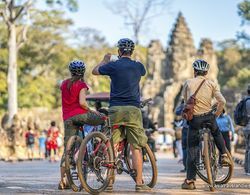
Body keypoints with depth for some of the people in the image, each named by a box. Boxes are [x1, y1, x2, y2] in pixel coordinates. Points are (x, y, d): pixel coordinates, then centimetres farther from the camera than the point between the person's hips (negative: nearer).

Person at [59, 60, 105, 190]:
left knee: (67, 149, 5)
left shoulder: (64, 84, 17)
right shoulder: (81, 85, -1)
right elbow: (82, 102, -14)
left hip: (67, 118, 5)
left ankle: (63, 180, 0)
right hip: (80, 114, -5)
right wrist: (91, 111, -1)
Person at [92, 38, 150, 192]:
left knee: (111, 147, 5)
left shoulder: (113, 66, 0)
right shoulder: (138, 66, 6)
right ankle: (139, 183, -1)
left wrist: (105, 60, 36)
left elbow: (95, 71, 19)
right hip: (133, 110, 0)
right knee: (136, 147, 1)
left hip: (115, 110, 0)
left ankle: (109, 183, 4)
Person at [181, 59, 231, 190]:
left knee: (192, 149, 3)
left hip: (194, 119, -1)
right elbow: (222, 101, -5)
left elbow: (185, 100, 12)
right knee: (217, 134, 35)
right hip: (208, 117, 1)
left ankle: (190, 180, -1)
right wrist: (216, 114, 9)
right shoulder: (211, 84, 3)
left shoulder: (188, 83, 3)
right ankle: (224, 156, 23)